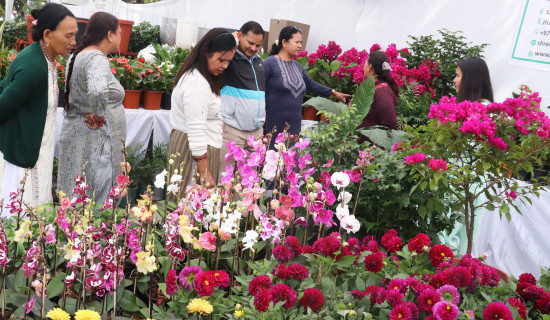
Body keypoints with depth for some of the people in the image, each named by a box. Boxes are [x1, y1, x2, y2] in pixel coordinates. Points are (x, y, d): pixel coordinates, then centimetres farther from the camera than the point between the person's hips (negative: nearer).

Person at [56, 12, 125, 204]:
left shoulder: (79, 56, 12)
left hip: (77, 135, 10)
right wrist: (98, 117, -22)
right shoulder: (97, 59, -18)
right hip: (93, 143, -10)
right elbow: (97, 91, -37)